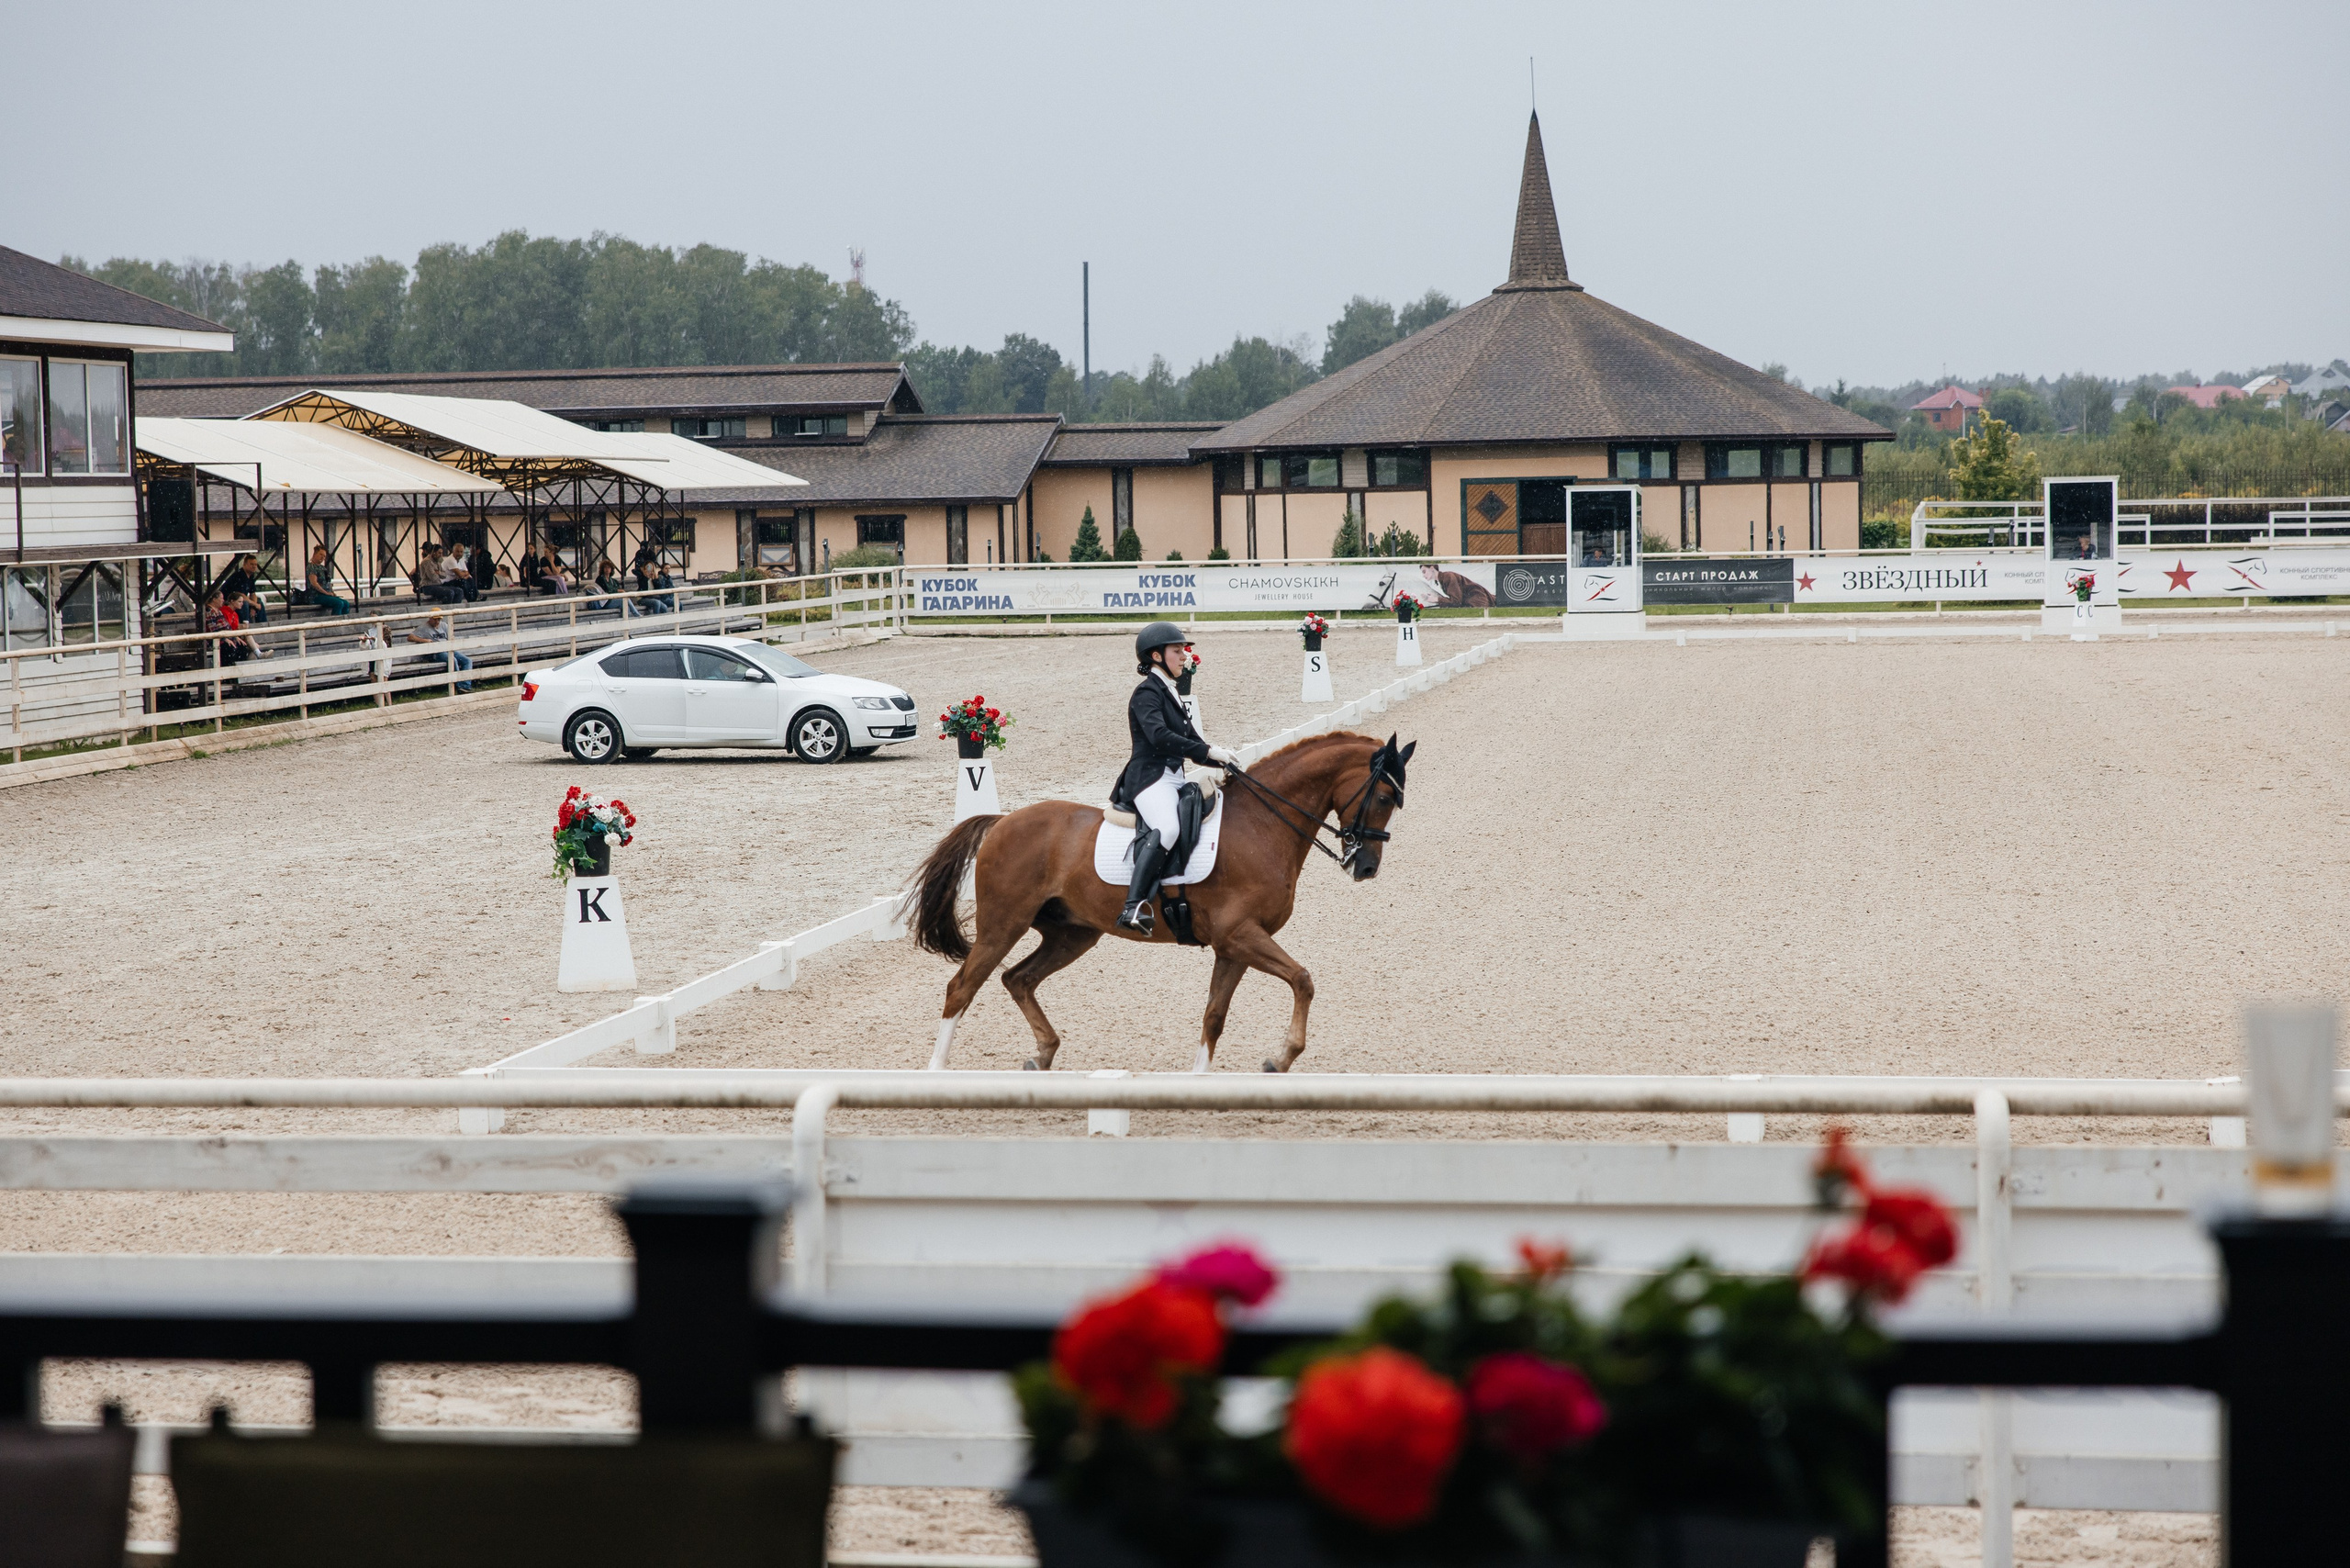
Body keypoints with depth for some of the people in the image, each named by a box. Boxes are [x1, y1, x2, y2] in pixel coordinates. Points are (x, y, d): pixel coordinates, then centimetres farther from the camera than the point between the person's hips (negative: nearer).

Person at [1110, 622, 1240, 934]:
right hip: (1150, 777, -10)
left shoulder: (1170, 694, 22)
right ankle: (1132, 906, -44)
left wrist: (1224, 761, 7)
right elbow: (1159, 736, -24)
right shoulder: (1147, 692, -7)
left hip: (1173, 779, 10)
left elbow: (1192, 744, 24)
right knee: (1167, 828, -36)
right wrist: (1209, 752, -25)